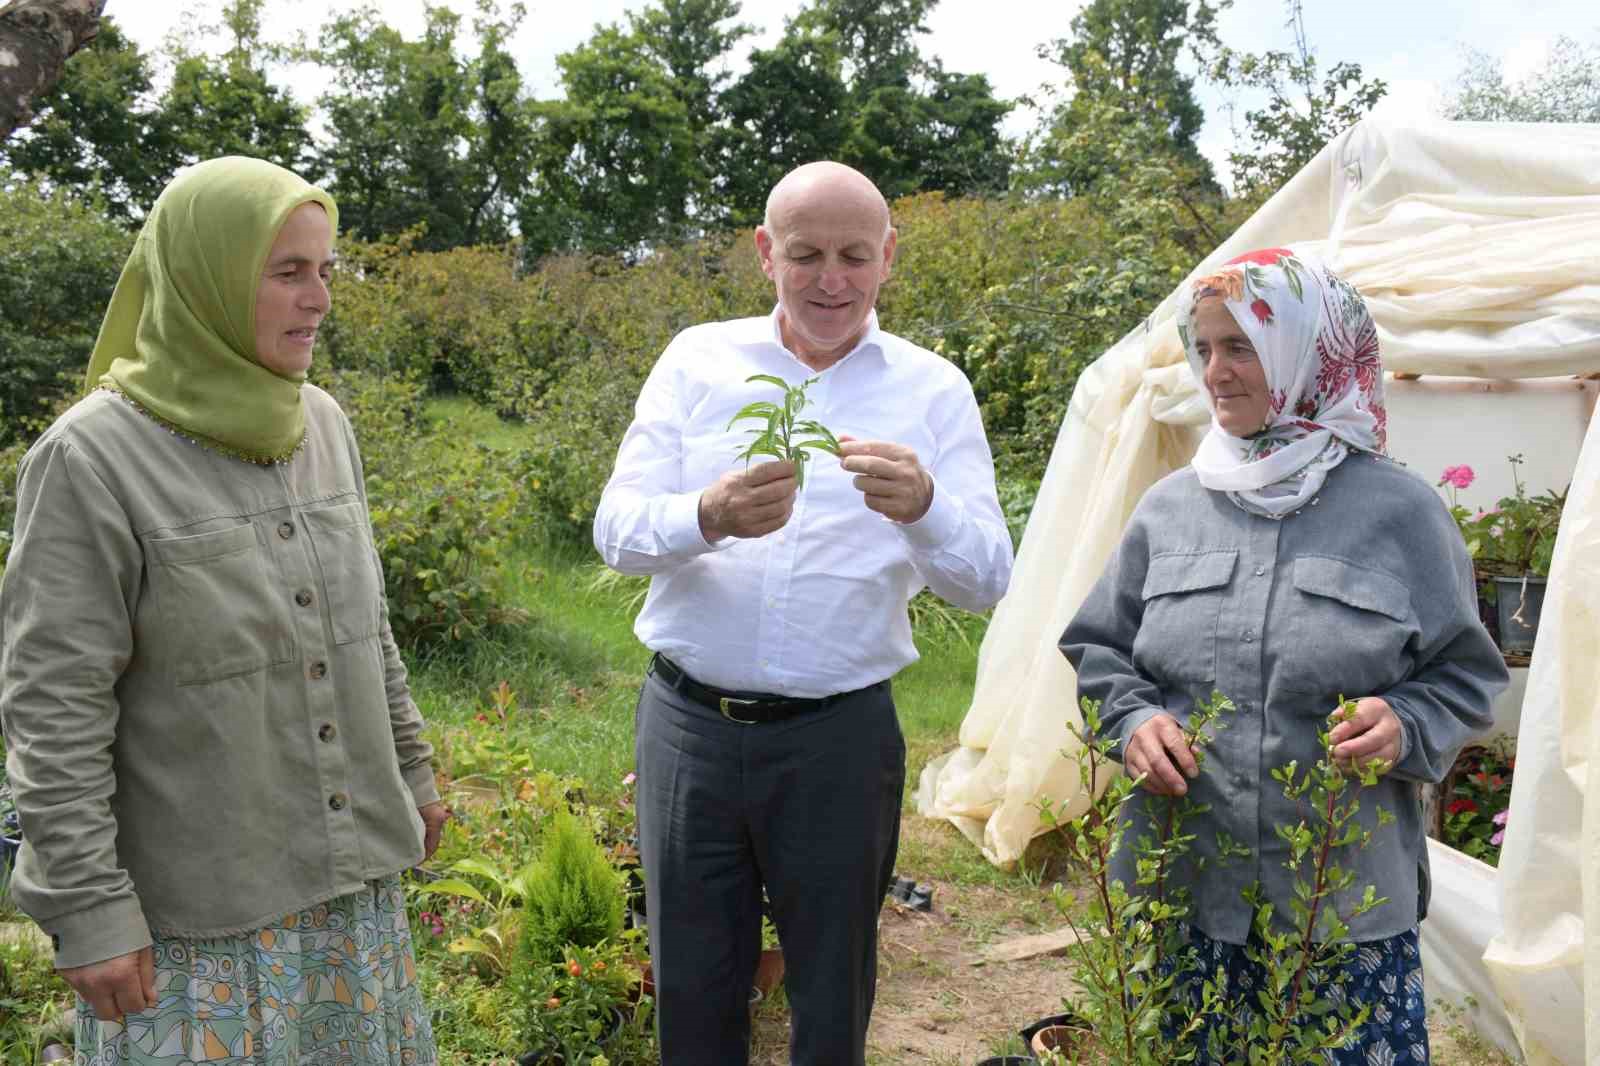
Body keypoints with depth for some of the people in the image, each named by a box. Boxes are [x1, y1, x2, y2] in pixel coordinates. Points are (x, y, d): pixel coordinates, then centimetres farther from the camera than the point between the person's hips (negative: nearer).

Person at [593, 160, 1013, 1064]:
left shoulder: (933, 390, 0)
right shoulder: (698, 360, 3)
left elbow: (986, 581, -7)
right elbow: (617, 531, -5)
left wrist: (920, 508, -29)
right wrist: (709, 517, -28)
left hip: (839, 736, -1)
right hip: (689, 721, 1)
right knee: (692, 992, 13)